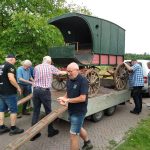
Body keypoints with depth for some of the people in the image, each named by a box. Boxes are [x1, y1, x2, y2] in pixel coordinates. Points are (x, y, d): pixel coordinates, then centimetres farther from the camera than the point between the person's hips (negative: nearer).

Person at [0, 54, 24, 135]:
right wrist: (18, 87, -15)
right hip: (9, 92, -9)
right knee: (13, 110, 2)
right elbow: (11, 79, -26)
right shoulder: (10, 66, -14)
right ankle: (13, 128, 10)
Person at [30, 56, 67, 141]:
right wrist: (66, 72, 41)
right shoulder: (51, 67, 3)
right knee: (48, 111, 9)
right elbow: (60, 72, 19)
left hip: (36, 90, 4)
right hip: (45, 91, -4)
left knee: (36, 112, 10)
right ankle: (51, 131, 23)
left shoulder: (36, 67, 11)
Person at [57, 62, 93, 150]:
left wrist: (68, 100, -22)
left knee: (73, 134, 1)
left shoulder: (83, 81, -22)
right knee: (79, 128, 27)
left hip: (79, 111, -8)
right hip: (71, 110, 8)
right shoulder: (69, 80, 0)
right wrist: (64, 98, -9)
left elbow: (82, 98, -26)